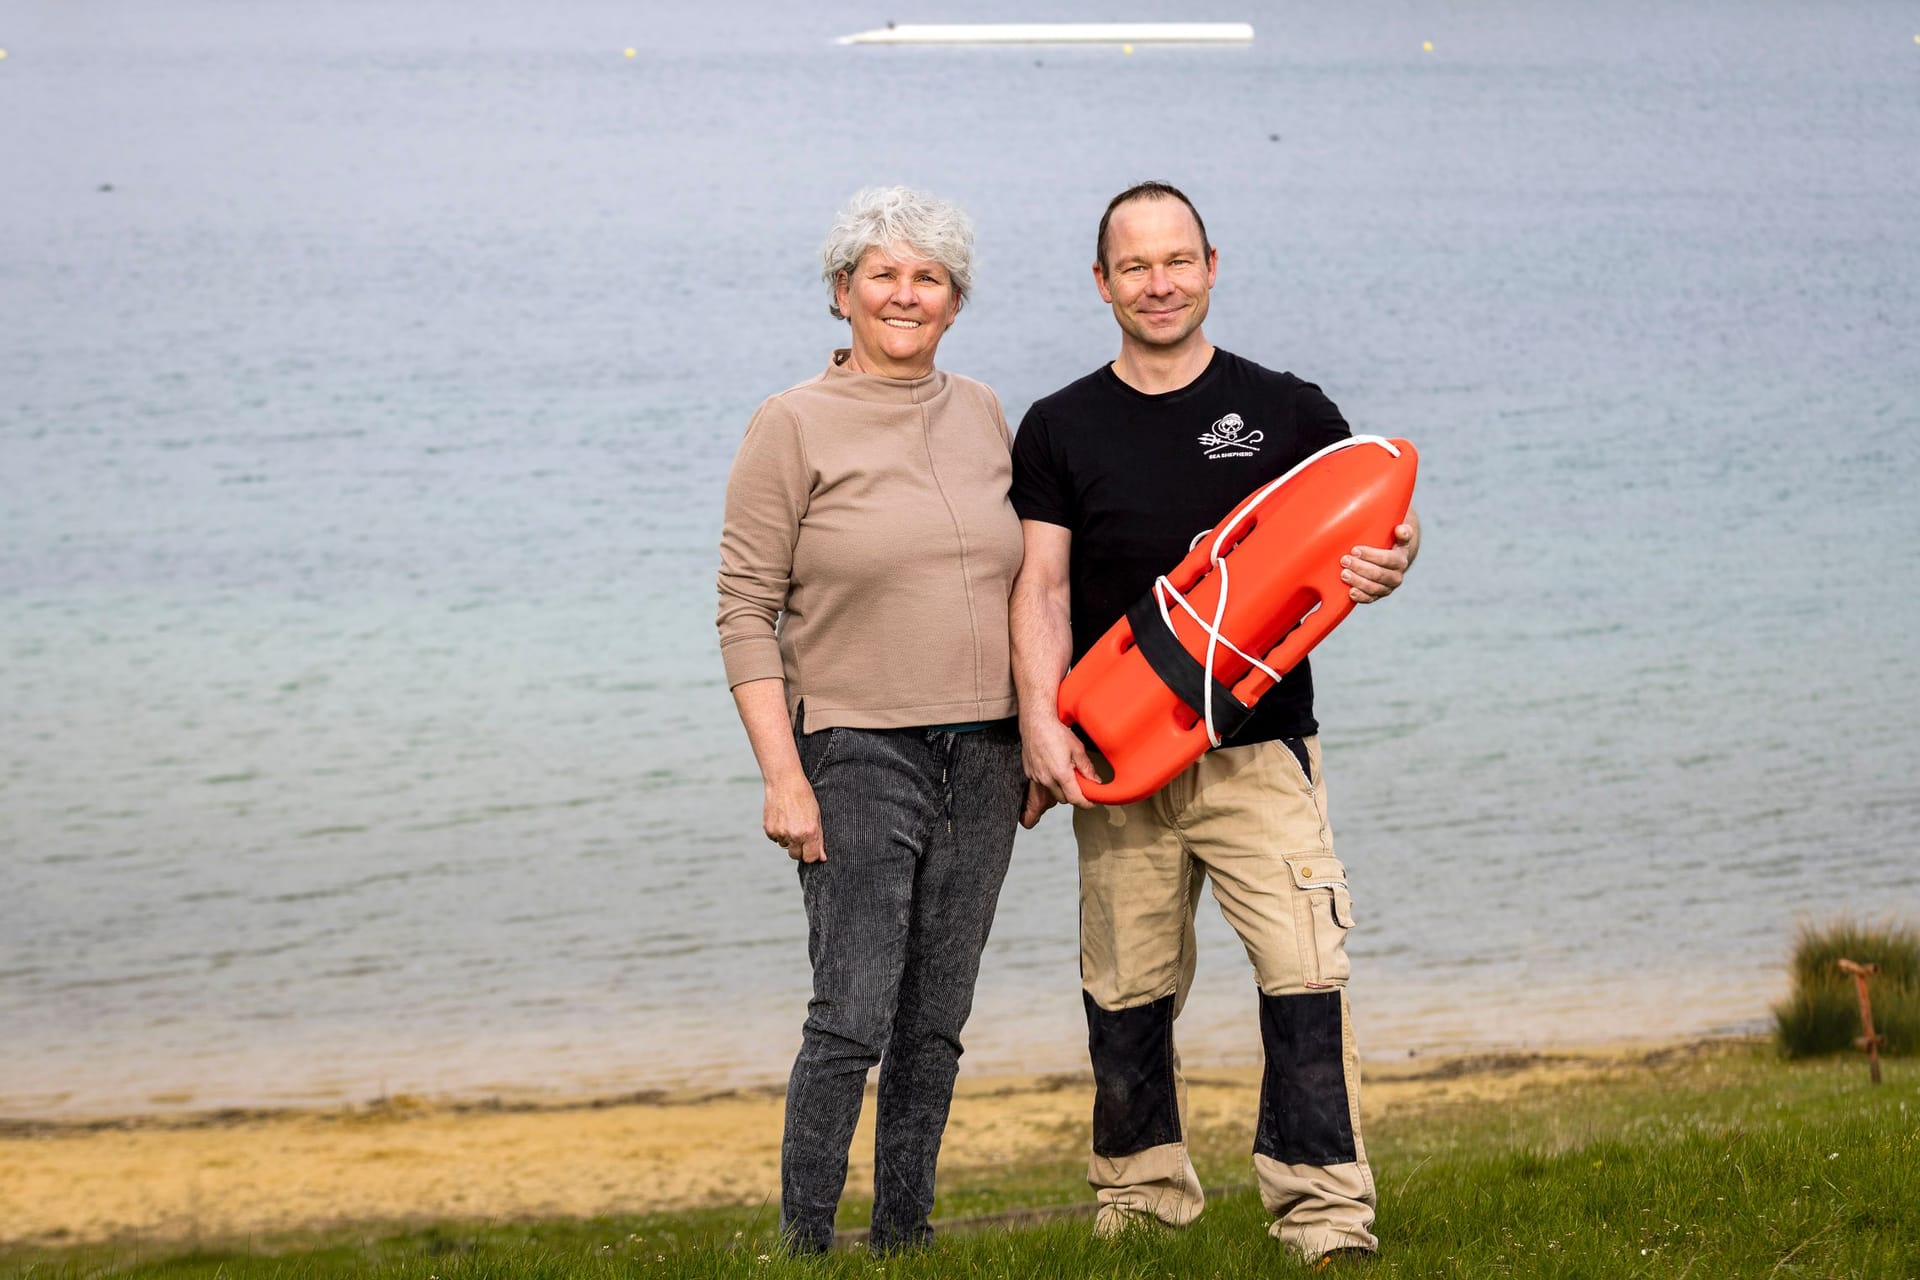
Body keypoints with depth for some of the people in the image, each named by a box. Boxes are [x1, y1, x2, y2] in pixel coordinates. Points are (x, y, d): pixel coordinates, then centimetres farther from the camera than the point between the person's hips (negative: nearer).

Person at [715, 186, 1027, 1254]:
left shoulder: (982, 415, 11)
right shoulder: (795, 427, -4)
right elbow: (747, 613, -6)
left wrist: (1037, 743, 13)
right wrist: (784, 774, -14)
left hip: (981, 760, 5)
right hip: (858, 754, -5)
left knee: (935, 1024, 8)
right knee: (853, 1020, -11)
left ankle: (904, 1235, 16)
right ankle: (805, 1244, -4)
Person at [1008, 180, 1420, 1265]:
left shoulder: (1288, 413, 6)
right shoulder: (1059, 431, 8)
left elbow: (1384, 516, 12)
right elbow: (1042, 587, 2)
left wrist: (1391, 562, -13)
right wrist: (1044, 723, -12)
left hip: (1261, 751, -1)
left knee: (1307, 980, -12)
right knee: (1129, 994, 6)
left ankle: (1328, 1216, -11)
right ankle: (1142, 1206, 21)